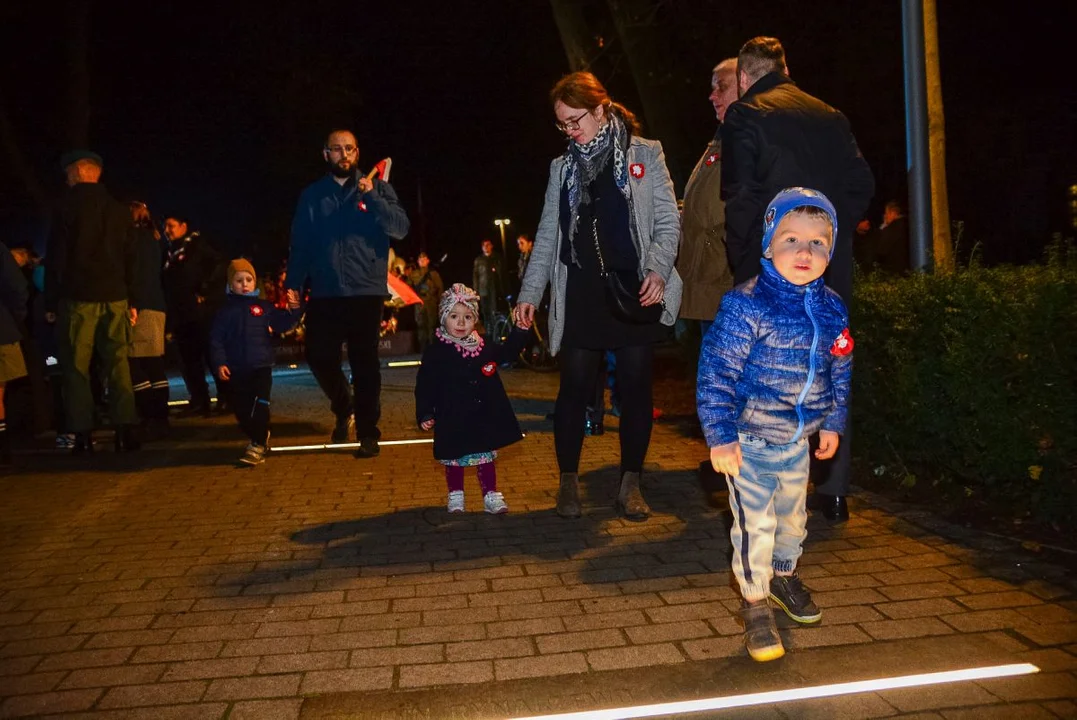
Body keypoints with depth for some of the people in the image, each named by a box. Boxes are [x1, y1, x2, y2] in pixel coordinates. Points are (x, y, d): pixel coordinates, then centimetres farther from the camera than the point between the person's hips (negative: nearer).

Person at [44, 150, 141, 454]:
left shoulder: (69, 206, -3)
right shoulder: (119, 210, 10)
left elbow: (56, 258, -4)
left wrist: (50, 302, 1)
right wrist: (133, 301, 13)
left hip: (77, 296, -4)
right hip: (114, 296, 4)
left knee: (76, 367, 2)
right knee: (118, 364, 5)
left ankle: (83, 434, -1)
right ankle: (125, 431, 0)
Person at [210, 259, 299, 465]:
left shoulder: (264, 307, 7)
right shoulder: (226, 310, 6)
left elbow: (281, 325, 2)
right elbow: (216, 338, 2)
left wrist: (293, 311, -17)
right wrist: (219, 363, -9)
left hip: (261, 367, -1)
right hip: (236, 370, 2)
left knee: (260, 405, -13)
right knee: (241, 409, 7)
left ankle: (258, 445, -11)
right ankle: (260, 436, 27)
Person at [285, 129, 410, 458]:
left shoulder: (378, 188, 6)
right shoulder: (312, 195, 11)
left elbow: (401, 228, -6)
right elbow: (300, 243, 11)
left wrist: (372, 198, -16)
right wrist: (293, 283, 2)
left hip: (366, 290, -2)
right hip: (324, 292, 2)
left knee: (364, 361, -1)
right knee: (319, 356, 2)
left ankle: (367, 432, 9)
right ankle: (344, 408, 29)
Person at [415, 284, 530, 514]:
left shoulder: (485, 348, 4)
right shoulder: (435, 353, -8)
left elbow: (508, 351, 21)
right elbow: (424, 386, -7)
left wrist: (520, 330, 9)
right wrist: (425, 414, -12)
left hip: (484, 419, 3)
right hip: (452, 421, -3)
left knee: (486, 458, 11)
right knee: (454, 460, 10)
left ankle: (491, 495, 22)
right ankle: (455, 496, 26)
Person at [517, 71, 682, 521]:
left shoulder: (644, 155, 6)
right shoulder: (562, 168, 14)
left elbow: (667, 222, 2)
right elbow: (547, 235, 14)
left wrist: (658, 270, -14)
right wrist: (530, 293, 7)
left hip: (633, 292, -2)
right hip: (580, 294, 2)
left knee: (636, 386, 2)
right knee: (575, 386, 0)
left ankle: (631, 484, 14)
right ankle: (568, 481, 13)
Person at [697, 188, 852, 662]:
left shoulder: (832, 308, -1)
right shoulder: (746, 305, -20)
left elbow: (840, 372, 12)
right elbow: (716, 371, -21)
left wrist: (833, 422, 15)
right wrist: (720, 436, -22)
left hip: (798, 440, 6)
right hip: (749, 441, -6)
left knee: (792, 515, 22)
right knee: (755, 524, -2)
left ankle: (783, 575, 47)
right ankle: (755, 604, 18)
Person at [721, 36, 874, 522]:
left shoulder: (745, 115, -3)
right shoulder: (830, 116, 13)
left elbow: (740, 197, -11)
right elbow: (862, 183, 9)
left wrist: (742, 263, -3)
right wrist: (834, 230, 17)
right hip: (831, 265, 5)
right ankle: (833, 491, 17)